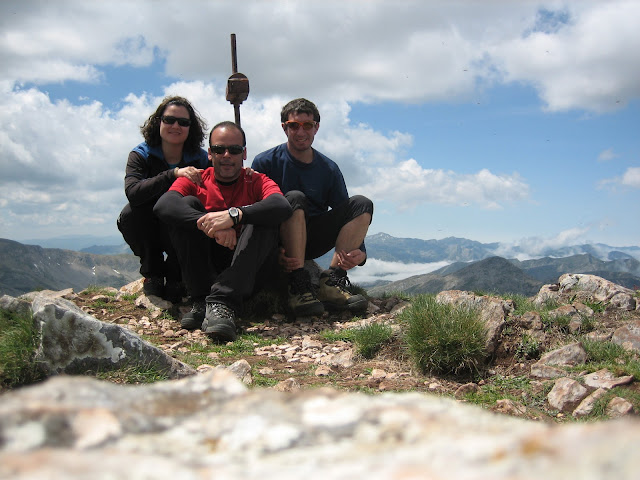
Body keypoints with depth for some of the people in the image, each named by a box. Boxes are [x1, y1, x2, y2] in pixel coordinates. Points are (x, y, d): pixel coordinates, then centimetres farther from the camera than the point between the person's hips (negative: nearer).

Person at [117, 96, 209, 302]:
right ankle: (152, 273, -4)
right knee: (130, 214, -30)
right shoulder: (140, 155, -9)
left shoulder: (202, 159, -6)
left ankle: (175, 277, -2)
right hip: (149, 233, 1)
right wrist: (174, 174, -39)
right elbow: (132, 192, -29)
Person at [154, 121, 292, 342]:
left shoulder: (257, 181, 5)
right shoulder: (194, 181, 6)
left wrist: (234, 215, -35)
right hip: (204, 265, 1)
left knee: (263, 219, -23)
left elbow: (283, 207, -20)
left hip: (250, 270, -1)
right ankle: (202, 301, -24)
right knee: (188, 204, -14)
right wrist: (210, 226, -33)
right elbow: (162, 206, -17)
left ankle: (224, 303, -39)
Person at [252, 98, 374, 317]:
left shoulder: (329, 169, 5)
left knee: (362, 204, -13)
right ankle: (298, 285, -37)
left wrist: (359, 253, -19)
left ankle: (332, 281, -26)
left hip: (312, 241, 4)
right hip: (280, 240, -4)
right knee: (294, 198, -31)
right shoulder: (265, 163, -4)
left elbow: (345, 214, 1)